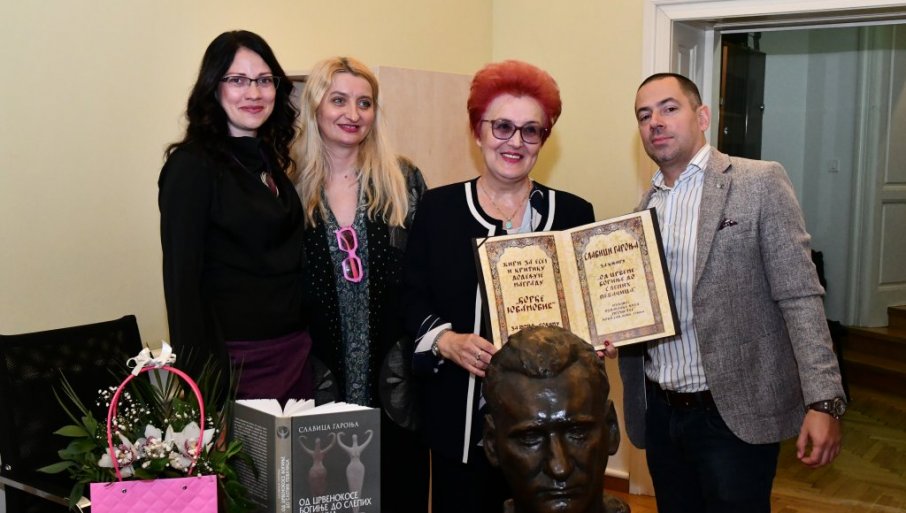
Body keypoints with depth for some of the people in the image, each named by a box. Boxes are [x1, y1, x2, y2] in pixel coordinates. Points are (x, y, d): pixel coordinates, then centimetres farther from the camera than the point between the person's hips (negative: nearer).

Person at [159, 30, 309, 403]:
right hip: (235, 359, -7)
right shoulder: (191, 167, -11)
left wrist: (304, 343, 13)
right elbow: (182, 279, -15)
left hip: (293, 354, 7)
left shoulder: (271, 161, 11)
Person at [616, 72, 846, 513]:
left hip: (735, 413, -5)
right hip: (660, 413, 5)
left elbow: (799, 296, -11)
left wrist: (823, 401, -18)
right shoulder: (645, 205, 10)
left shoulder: (760, 182, -7)